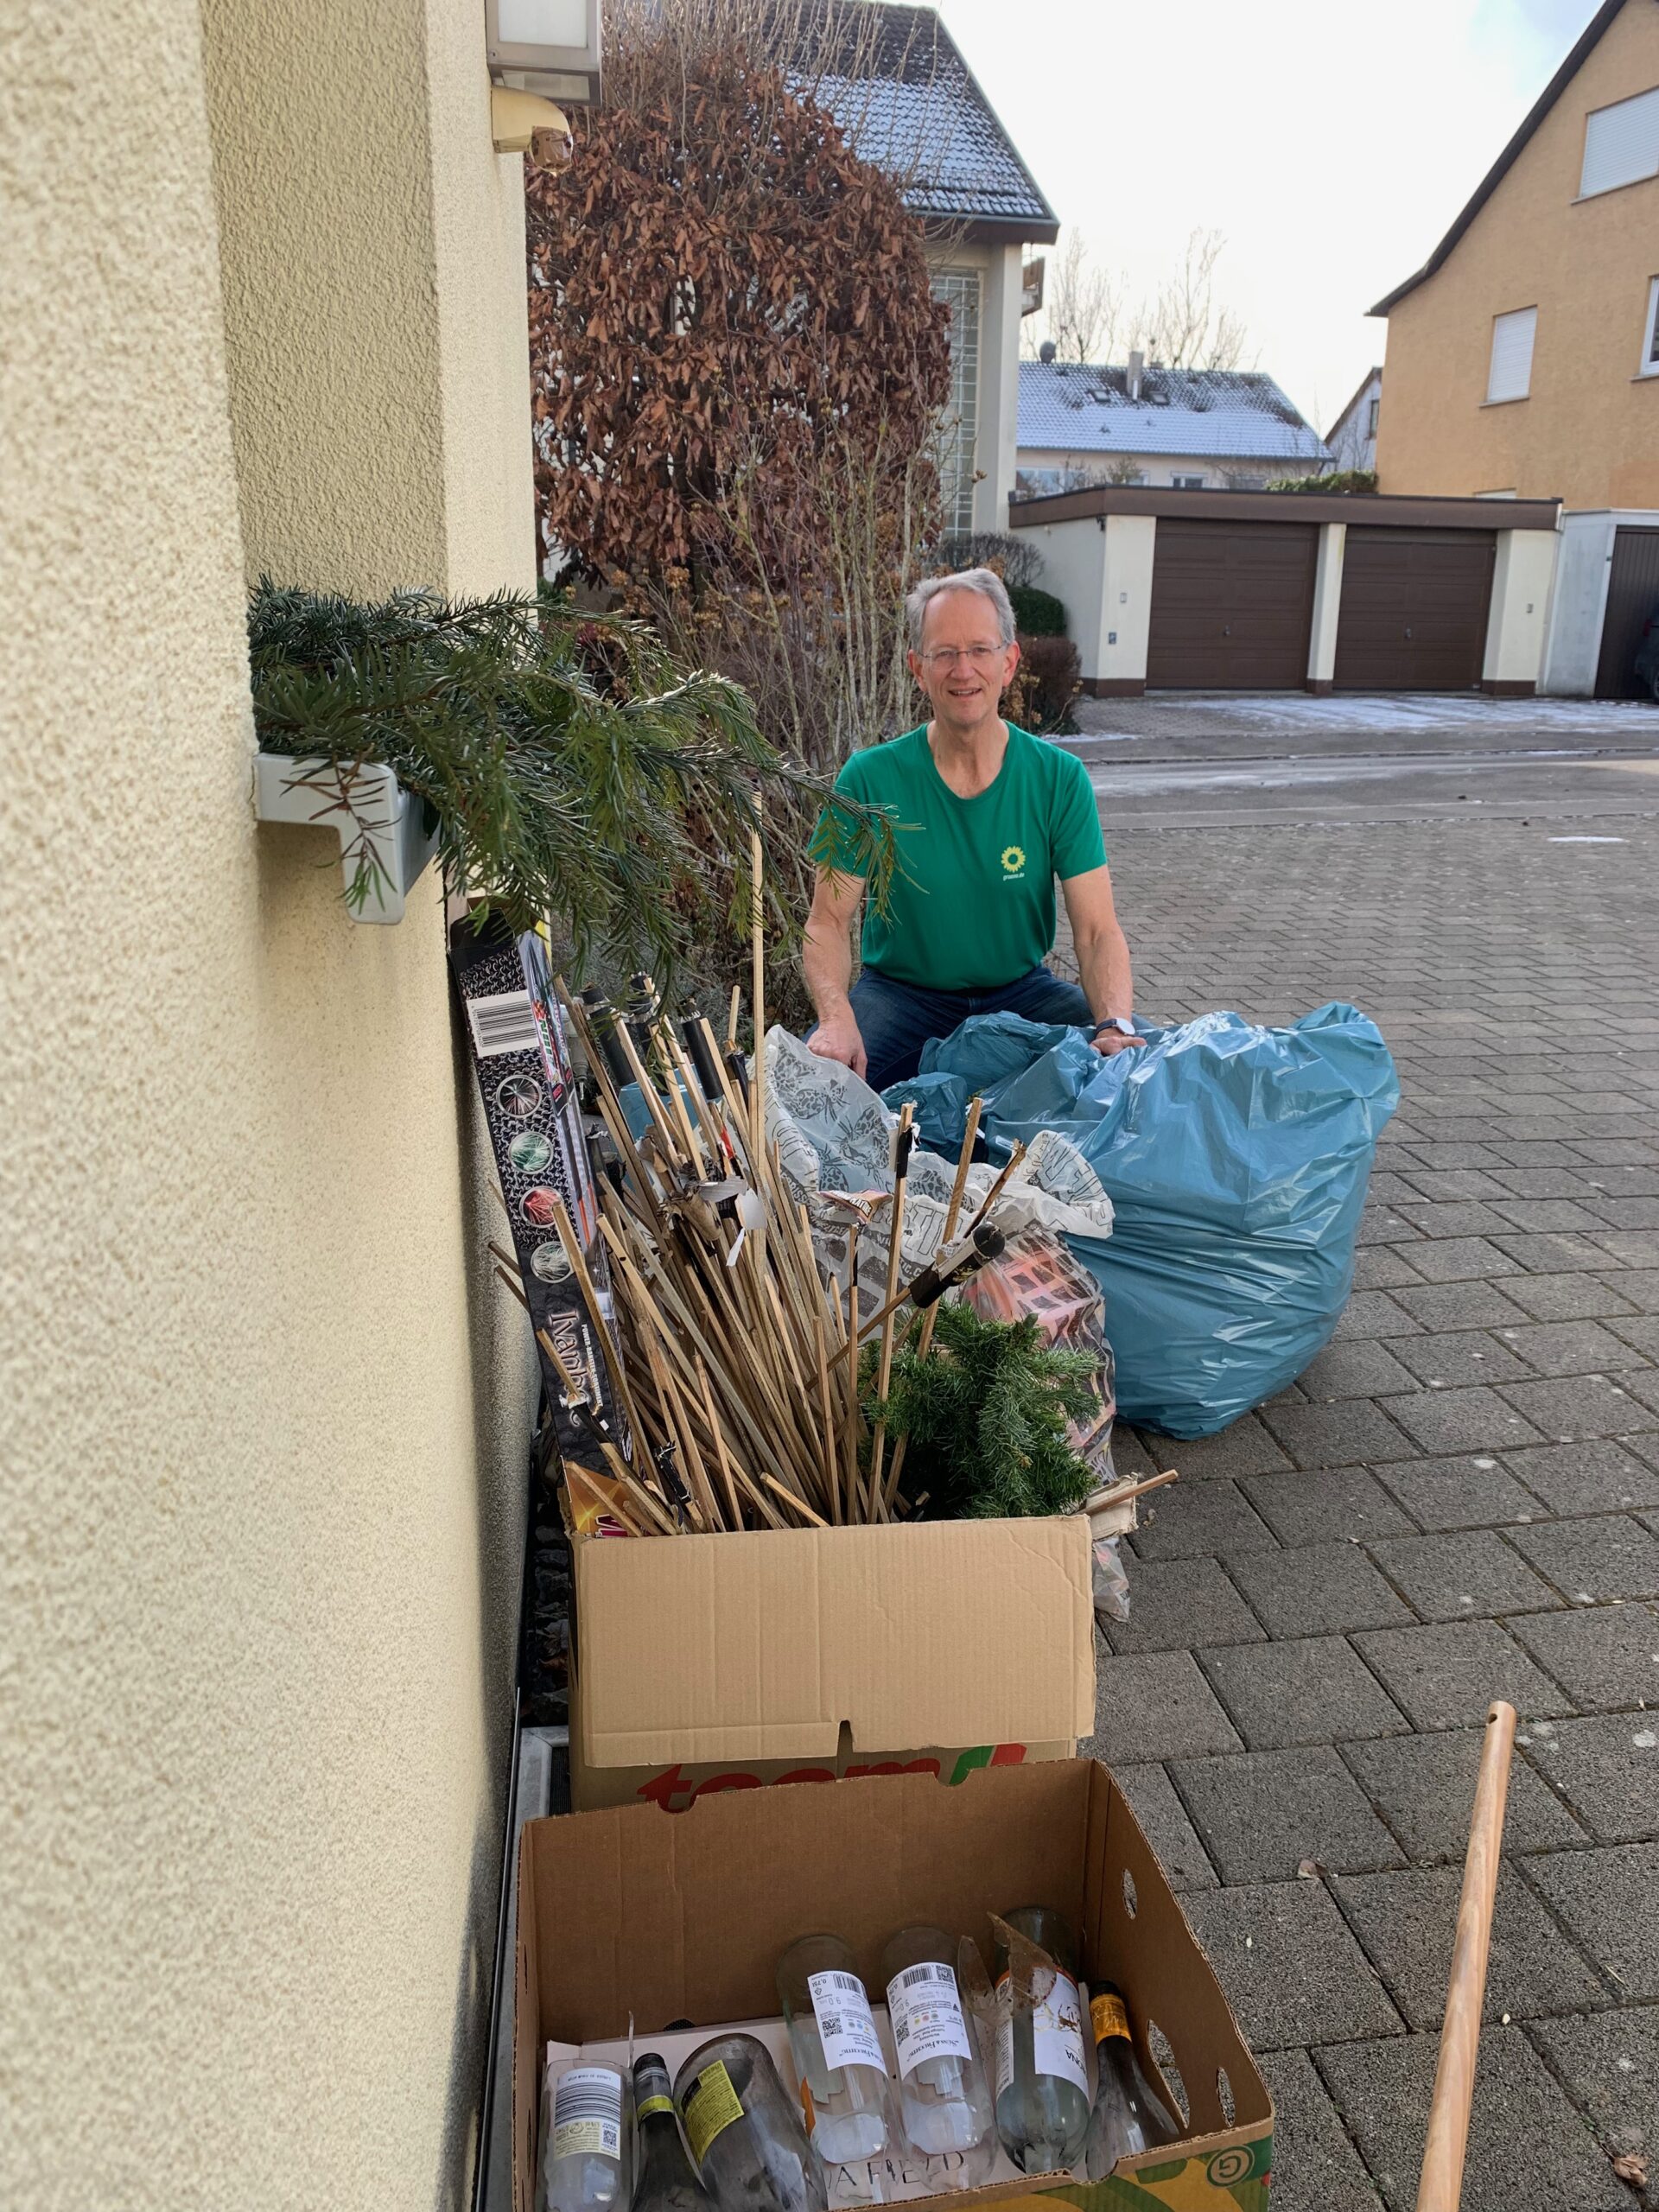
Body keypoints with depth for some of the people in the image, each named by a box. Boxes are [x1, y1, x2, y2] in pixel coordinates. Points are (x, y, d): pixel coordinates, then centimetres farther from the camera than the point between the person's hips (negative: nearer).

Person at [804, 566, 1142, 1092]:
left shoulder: (1060, 779, -7)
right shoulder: (870, 779, -10)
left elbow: (1097, 931, -12)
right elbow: (829, 922, -11)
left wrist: (1115, 1025, -32)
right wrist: (836, 1018, -31)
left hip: (1023, 990, 1)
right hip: (901, 991, -1)